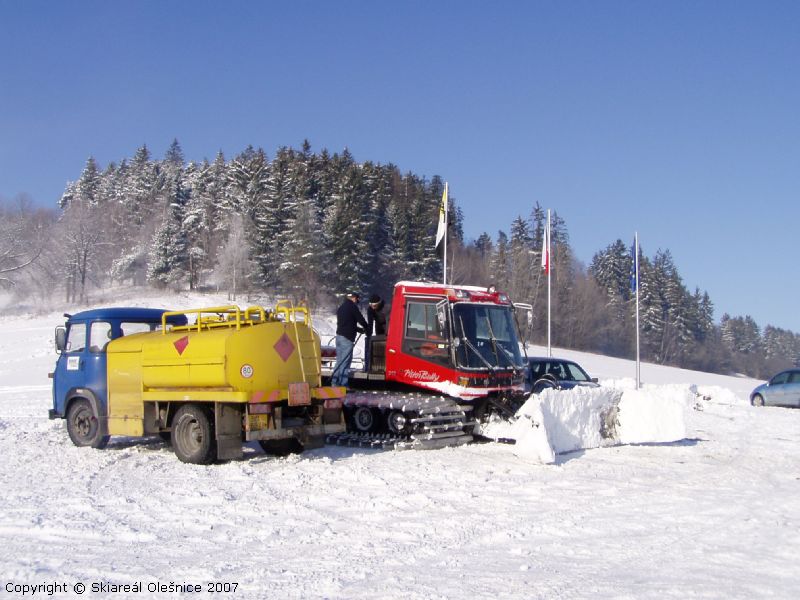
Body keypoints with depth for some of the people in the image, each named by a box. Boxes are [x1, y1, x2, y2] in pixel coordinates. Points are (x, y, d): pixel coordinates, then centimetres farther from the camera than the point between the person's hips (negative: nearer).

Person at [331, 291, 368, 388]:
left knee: (339, 360, 13)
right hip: (347, 337, -9)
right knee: (346, 361, -7)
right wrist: (366, 328, 14)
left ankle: (335, 382, 13)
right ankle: (343, 384, -9)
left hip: (339, 335, 9)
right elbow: (361, 320, -6)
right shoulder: (352, 306, -6)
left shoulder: (341, 307, 22)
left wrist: (360, 329, 25)